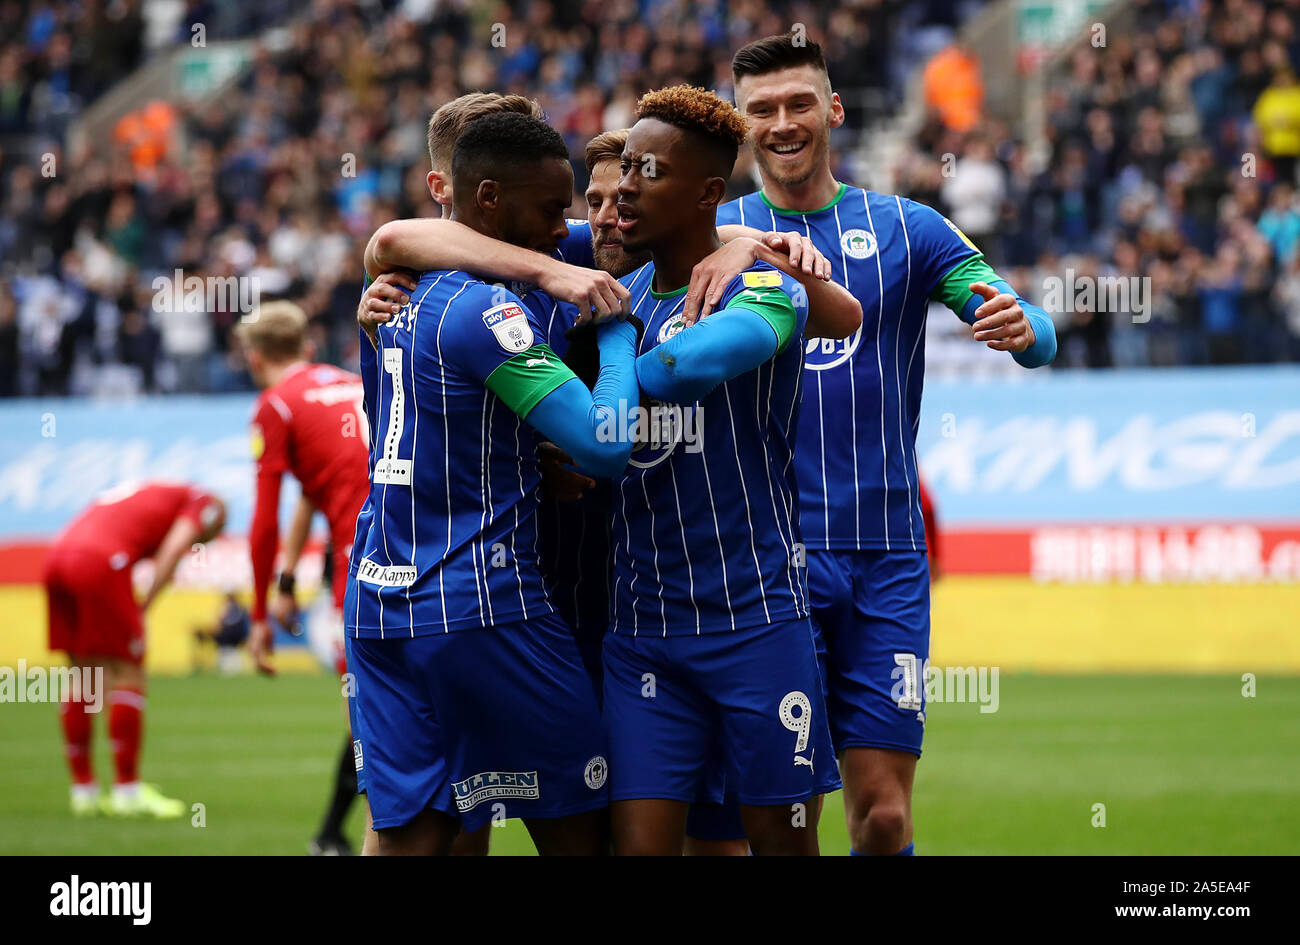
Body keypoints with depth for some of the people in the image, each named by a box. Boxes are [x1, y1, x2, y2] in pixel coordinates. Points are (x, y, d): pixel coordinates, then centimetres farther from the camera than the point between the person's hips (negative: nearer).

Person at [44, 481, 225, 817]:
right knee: (127, 675, 1)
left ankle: (83, 789, 19)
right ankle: (127, 790, 1)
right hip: (101, 563, -8)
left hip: (56, 560, 8)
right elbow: (174, 548, -4)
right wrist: (145, 605, -2)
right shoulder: (202, 503, 14)